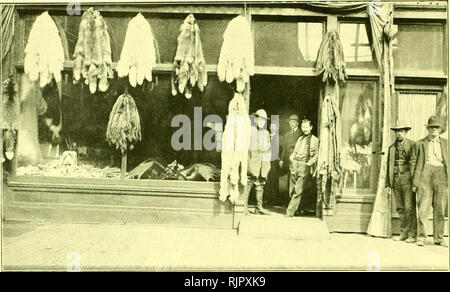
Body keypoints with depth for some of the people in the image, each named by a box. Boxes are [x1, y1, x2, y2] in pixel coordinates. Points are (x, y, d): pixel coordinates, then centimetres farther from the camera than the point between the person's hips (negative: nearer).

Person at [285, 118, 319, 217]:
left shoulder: (314, 139, 4)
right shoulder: (300, 138, 23)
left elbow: (316, 155, -4)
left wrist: (309, 163, -14)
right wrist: (292, 158, 12)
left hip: (305, 166, -6)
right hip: (295, 164, 6)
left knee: (298, 191, -11)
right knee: (292, 191, 3)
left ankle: (290, 212, -12)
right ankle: (300, 208, 18)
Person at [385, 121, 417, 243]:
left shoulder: (412, 145, 1)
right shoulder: (392, 147, 16)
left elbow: (414, 163, -6)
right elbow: (389, 166, 16)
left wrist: (413, 180, -13)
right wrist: (388, 184, 11)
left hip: (407, 179, -5)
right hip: (396, 180, 5)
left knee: (409, 208, -6)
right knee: (400, 209, 7)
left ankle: (412, 235, 1)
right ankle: (403, 233, 13)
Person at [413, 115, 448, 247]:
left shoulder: (444, 143, 14)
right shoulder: (421, 143, 10)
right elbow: (419, 163, 7)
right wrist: (416, 181, 0)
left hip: (441, 174, 2)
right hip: (426, 173, -2)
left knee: (439, 208, 5)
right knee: (423, 207, -5)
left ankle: (439, 238, 14)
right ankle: (421, 237, 1)